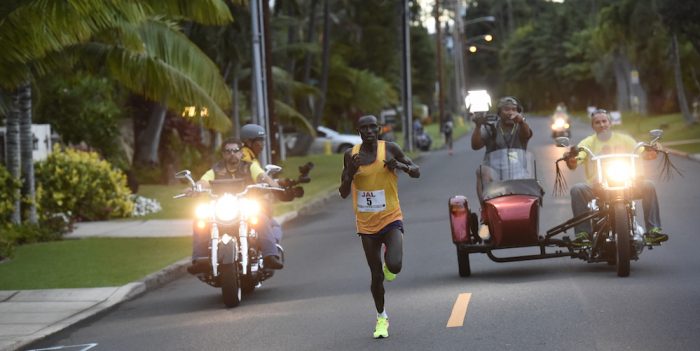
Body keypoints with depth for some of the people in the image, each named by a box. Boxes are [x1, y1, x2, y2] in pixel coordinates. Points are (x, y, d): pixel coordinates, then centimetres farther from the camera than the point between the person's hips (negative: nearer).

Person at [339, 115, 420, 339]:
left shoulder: (390, 149, -5)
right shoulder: (351, 156, 1)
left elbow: (416, 172, 3)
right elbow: (343, 193, 2)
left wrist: (402, 166, -19)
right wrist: (351, 171, -17)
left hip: (391, 219, -2)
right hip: (367, 224, 2)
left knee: (394, 265, -23)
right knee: (376, 276, 7)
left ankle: (388, 266, 15)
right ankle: (381, 317, 28)